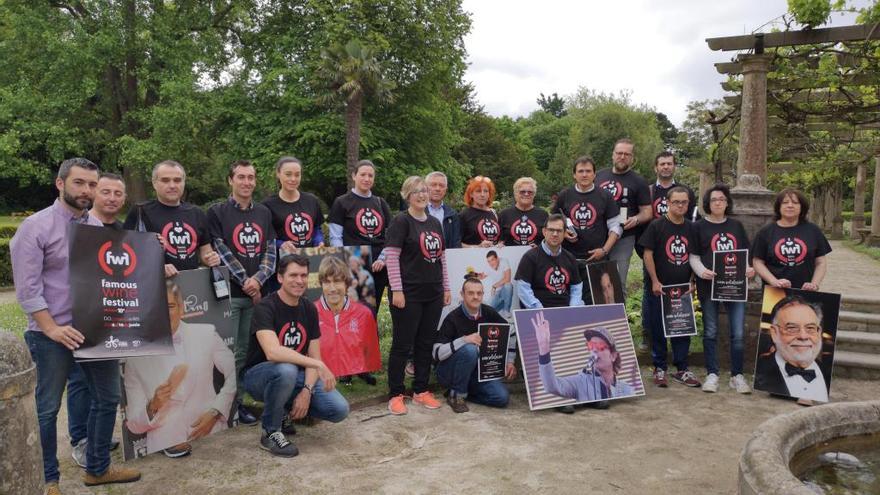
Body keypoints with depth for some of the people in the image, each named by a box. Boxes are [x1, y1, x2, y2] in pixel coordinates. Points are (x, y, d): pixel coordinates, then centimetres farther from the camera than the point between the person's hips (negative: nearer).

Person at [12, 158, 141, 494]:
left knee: (107, 399, 13)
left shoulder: (98, 226, 7)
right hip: (53, 334, -6)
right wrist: (52, 328, -18)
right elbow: (27, 288, -13)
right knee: (47, 409, 7)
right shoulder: (35, 227, -10)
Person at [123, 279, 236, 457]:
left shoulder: (205, 334, 6)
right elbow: (133, 425, 9)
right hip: (165, 447, 0)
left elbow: (235, 375, 11)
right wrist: (152, 407, -11)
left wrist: (215, 412, -1)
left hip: (209, 437, 0)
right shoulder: (136, 357, 6)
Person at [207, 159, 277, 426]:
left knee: (247, 351, 9)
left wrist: (258, 279, -9)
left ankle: (239, 401, 19)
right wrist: (245, 282, -12)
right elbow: (221, 252, -7)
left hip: (258, 293, 4)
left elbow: (270, 251, 7)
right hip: (229, 293, -4)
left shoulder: (264, 213, 12)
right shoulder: (217, 212, -1)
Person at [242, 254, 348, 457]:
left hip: (297, 375, 5)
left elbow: (313, 356, 0)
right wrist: (319, 365, -38)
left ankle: (286, 411, 12)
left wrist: (307, 390, -17)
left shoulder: (309, 309, 1)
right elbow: (273, 352, -36)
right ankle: (270, 432, -15)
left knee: (340, 410, -16)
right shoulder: (266, 307, -19)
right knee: (286, 369, -41)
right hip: (260, 375, -5)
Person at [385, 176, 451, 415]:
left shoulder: (435, 223, 13)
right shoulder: (401, 221, -7)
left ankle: (421, 391, 24)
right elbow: (392, 257, -12)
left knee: (426, 343, 12)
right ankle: (395, 395, 12)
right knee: (402, 344, 1)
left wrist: (446, 287, 15)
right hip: (408, 294, -6)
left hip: (433, 294, 6)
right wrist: (397, 290, -16)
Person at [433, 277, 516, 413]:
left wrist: (510, 362, 4)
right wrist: (464, 340, -34)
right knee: (470, 349, -34)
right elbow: (437, 353, -25)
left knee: (502, 397, -17)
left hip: (476, 371, 5)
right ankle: (456, 395, -15)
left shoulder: (489, 313, -3)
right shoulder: (453, 318, -18)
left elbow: (510, 333, 12)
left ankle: (464, 391, 6)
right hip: (449, 372, -4)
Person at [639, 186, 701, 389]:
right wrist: (655, 281, -11)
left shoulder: (691, 228, 7)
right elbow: (648, 254, -7)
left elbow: (694, 256, 13)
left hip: (683, 288, 4)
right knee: (658, 330, 4)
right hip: (660, 288, -4)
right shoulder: (656, 226, -5)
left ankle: (682, 369, 20)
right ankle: (659, 369, 16)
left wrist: (691, 282, 4)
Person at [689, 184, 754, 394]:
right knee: (710, 332, 5)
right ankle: (712, 374, 14)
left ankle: (737, 375, 12)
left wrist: (749, 268, -5)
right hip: (709, 284, -2)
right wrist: (702, 271, -17)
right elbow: (693, 256, 1)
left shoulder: (736, 226, 13)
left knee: (738, 333, 1)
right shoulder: (699, 226, 4)